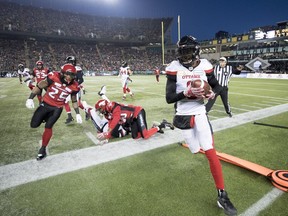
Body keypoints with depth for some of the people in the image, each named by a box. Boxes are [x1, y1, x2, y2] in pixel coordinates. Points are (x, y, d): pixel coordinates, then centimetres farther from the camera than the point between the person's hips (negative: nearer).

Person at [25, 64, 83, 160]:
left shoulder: (74, 86, -12)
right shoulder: (54, 77, -21)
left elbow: (74, 100, 4)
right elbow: (39, 87, -10)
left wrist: (78, 114, 3)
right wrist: (30, 98, -17)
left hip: (57, 108, 0)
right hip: (46, 104, 0)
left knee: (48, 127, -3)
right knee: (34, 125, 1)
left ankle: (43, 149, 16)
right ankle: (45, 118, 36)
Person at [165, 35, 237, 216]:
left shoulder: (204, 66, -3)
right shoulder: (175, 68, -8)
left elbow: (217, 85, 12)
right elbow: (169, 98, -11)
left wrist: (212, 94, -11)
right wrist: (187, 93, -27)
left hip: (200, 113, 1)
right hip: (183, 115, 0)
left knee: (210, 151, -6)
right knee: (196, 150, 9)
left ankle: (222, 195, 7)